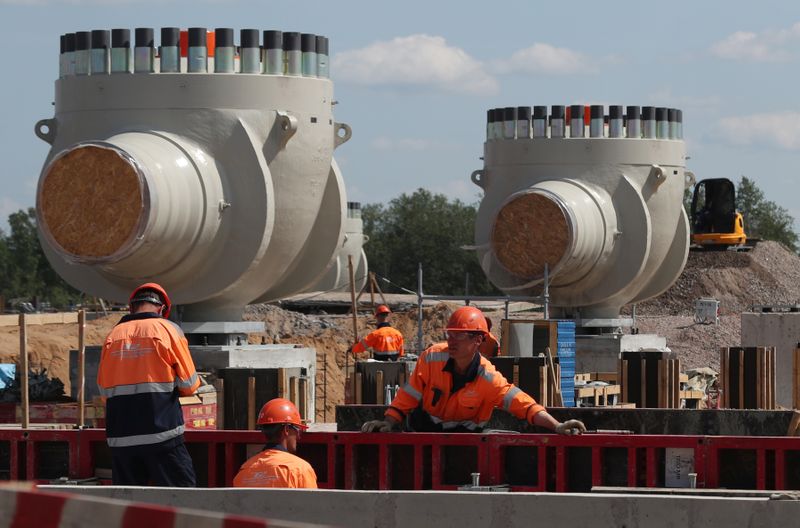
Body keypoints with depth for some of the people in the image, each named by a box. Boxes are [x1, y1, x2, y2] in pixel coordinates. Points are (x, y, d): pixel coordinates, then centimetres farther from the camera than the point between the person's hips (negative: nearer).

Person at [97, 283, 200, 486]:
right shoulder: (167, 329, 0)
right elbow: (189, 384, 0)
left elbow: (104, 389, 11)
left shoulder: (114, 334, 9)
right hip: (161, 432, -4)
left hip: (120, 437, 4)